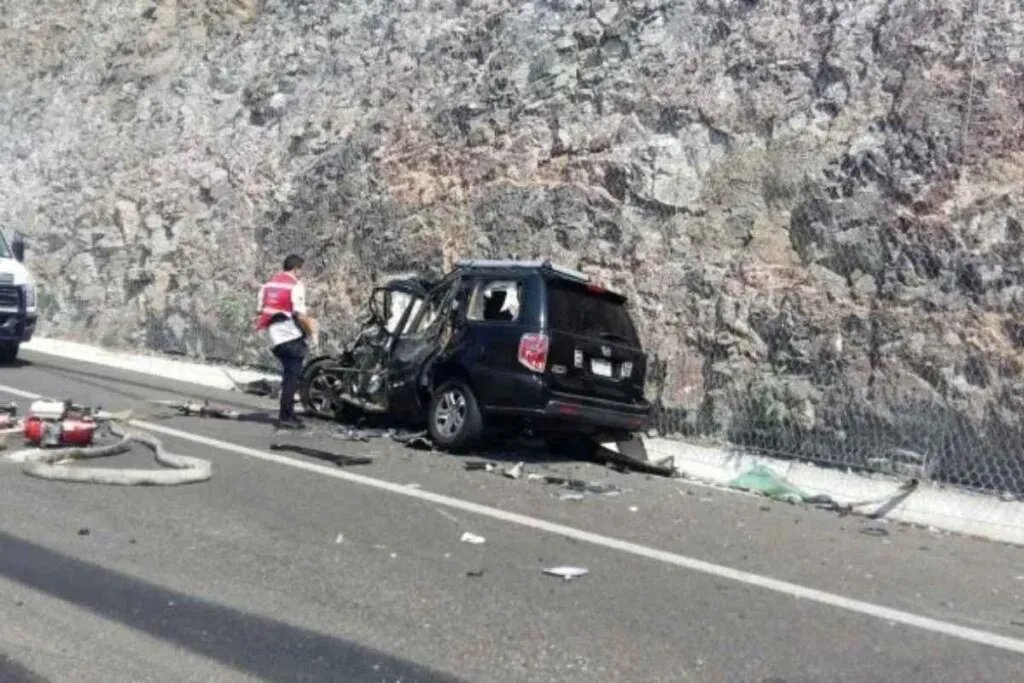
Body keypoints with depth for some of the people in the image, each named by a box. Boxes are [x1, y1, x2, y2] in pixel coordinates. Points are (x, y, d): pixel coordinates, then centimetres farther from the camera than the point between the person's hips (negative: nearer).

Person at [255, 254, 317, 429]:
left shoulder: (268, 284, 14)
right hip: (292, 337, -8)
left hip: (274, 338, 8)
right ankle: (285, 417, -1)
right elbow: (300, 315, -16)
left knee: (289, 375, 17)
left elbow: (262, 312, 13)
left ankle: (288, 414, 22)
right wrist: (310, 329, 0)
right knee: (292, 377, -2)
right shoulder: (295, 285, -10)